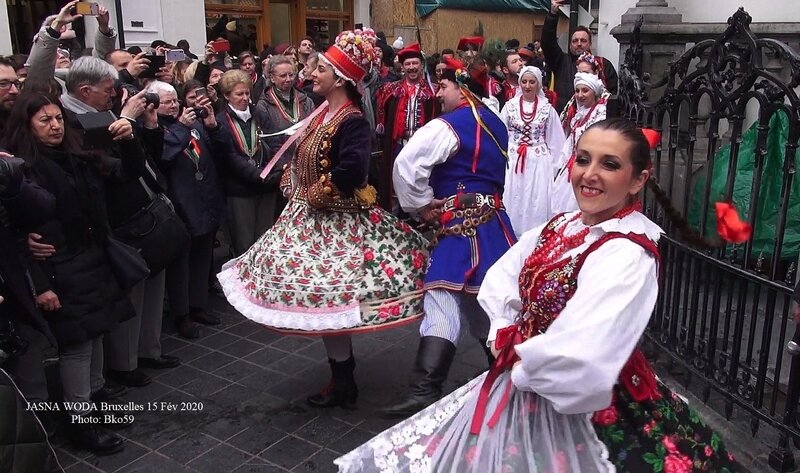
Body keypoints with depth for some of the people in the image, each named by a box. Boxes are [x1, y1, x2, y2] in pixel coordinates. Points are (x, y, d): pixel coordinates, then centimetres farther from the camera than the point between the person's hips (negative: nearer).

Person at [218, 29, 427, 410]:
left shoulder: (352, 121, -19)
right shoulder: (324, 113, 10)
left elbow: (352, 171, -32)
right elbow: (304, 160, 19)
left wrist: (315, 194, -19)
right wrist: (294, 188, 5)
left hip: (333, 221, -10)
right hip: (312, 217, 10)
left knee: (328, 296, -2)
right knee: (323, 294, 17)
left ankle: (342, 383, 14)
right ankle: (342, 362, 34)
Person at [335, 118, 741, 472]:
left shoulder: (628, 254, -25)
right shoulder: (560, 228, 2)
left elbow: (579, 357, -33)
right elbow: (501, 277, 11)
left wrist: (521, 365, -16)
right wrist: (504, 336, -4)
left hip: (575, 407, -8)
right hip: (521, 385, 8)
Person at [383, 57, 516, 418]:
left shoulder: (448, 126, -11)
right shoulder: (496, 124, 15)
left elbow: (406, 164, -21)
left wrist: (421, 205, -10)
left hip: (460, 225, -8)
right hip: (493, 221, 8)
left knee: (443, 301, -12)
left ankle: (425, 392, -16)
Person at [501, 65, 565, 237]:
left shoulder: (547, 108, 2)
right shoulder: (510, 106, 3)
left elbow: (555, 140, 5)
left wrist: (552, 163, 2)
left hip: (539, 162, -1)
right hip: (513, 161, 1)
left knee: (537, 201, -2)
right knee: (513, 201, 2)